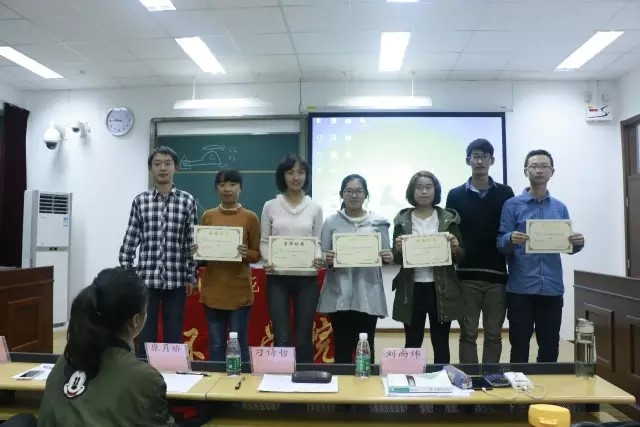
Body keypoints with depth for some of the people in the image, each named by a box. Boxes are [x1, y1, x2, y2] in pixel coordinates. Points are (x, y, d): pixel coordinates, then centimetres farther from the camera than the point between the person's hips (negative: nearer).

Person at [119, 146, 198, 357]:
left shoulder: (187, 201, 1)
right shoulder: (140, 201, 4)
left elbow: (191, 242, 2)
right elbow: (130, 240, 5)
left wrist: (191, 277, 0)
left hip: (175, 281, 0)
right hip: (146, 279, 1)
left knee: (173, 337, 8)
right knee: (145, 335, 7)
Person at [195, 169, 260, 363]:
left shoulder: (250, 218, -1)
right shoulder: (207, 216, 7)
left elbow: (257, 254, 2)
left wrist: (245, 254, -18)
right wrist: (197, 252, -8)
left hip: (239, 291, -2)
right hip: (212, 290, 3)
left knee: (239, 344, 2)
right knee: (216, 345, 9)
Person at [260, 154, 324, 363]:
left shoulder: (315, 208, 6)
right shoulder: (270, 206, 5)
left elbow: (317, 242, 6)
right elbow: (264, 241, 6)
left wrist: (319, 259, -15)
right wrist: (267, 260, -13)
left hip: (307, 278, 1)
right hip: (277, 278, 0)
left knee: (304, 339, 7)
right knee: (282, 338, -2)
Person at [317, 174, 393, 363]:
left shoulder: (378, 222, 7)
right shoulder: (331, 222, 6)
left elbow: (387, 257, 10)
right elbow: (322, 258, 6)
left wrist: (388, 258, -12)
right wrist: (327, 259, -16)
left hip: (368, 295, 0)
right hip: (339, 295, 0)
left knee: (366, 348, 3)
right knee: (342, 348, 3)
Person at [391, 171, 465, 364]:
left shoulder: (449, 218, 5)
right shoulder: (402, 220, 4)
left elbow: (460, 258, 6)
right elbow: (396, 259, 3)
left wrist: (455, 248, -15)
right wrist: (399, 249, -18)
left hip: (441, 289, 0)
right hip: (412, 289, 0)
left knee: (441, 343, 8)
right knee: (412, 343, 7)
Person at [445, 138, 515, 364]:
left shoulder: (505, 193, 7)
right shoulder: (456, 195, 6)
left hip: (497, 274, 1)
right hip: (466, 275, -1)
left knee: (494, 334, 9)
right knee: (468, 334, 5)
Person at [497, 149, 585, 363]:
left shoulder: (560, 208, 11)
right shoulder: (512, 205, 0)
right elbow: (501, 244, -6)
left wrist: (578, 243, -11)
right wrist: (511, 239, -28)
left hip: (552, 288, 3)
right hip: (521, 288, -3)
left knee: (550, 348, 12)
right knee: (519, 347, 5)